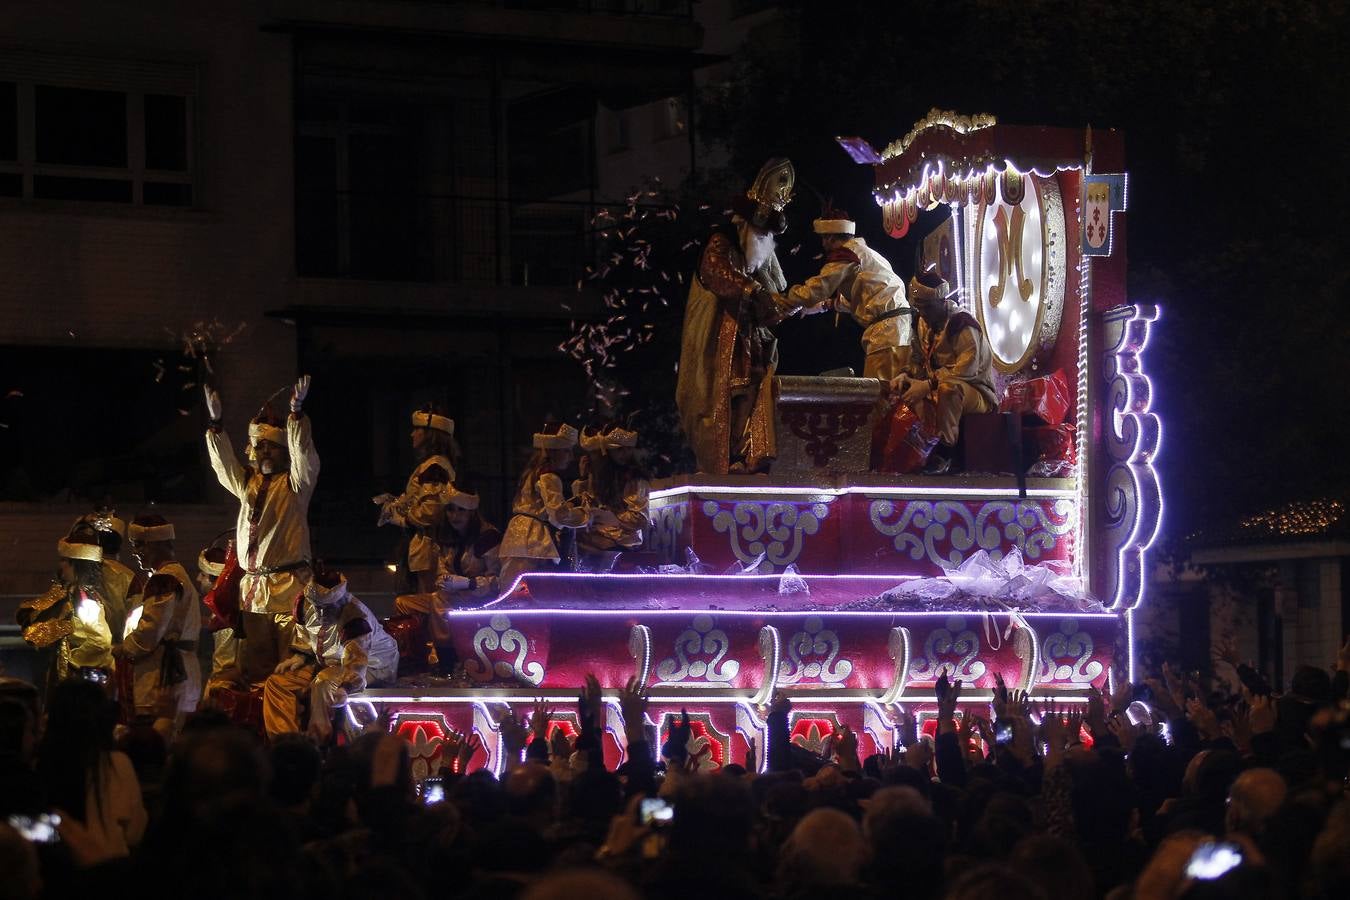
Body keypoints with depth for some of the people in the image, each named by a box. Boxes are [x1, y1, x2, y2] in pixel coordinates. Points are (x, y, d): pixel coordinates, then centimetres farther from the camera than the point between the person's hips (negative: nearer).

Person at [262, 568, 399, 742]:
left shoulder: (354, 616, -31)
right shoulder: (306, 604, -9)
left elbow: (356, 662, -37)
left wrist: (345, 688, -53)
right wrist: (299, 656, -2)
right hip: (328, 664, 8)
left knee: (323, 684, -37)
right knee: (276, 683, -7)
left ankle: (319, 741, -27)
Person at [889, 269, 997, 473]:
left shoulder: (963, 324, -18)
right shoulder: (924, 324, 8)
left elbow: (967, 369, -28)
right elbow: (917, 360, 14)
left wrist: (928, 385, -32)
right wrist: (905, 376, -10)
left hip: (978, 394, -8)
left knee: (949, 387, -39)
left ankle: (944, 452, -33)